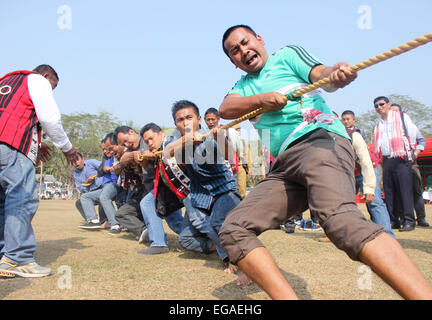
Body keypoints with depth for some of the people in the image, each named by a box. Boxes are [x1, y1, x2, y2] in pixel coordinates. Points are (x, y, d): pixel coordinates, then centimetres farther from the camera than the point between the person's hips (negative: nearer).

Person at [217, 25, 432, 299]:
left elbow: (321, 75, -1)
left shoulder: (287, 55, 18)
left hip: (320, 140, -5)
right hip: (283, 167, 6)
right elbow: (226, 109, 8)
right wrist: (261, 99, -10)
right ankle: (287, 297, -16)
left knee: (340, 219, -34)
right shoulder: (244, 85, 29)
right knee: (233, 231, -10)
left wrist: (336, 74, -25)